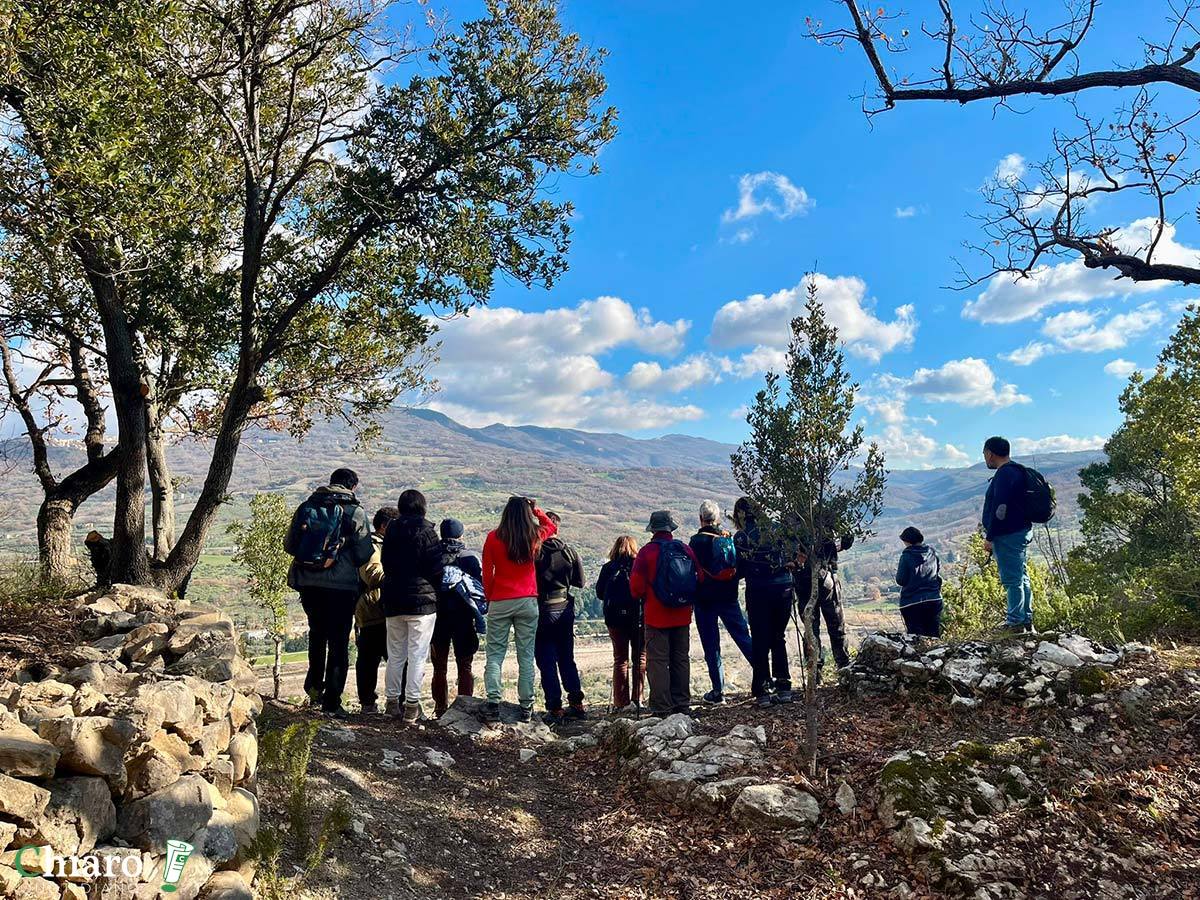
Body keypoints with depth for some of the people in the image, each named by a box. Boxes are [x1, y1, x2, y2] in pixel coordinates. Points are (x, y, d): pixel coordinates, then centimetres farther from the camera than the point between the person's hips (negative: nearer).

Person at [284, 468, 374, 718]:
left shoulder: (306, 506, 7)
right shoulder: (355, 512, -5)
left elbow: (289, 544, 9)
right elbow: (364, 554, -5)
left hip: (308, 582, 4)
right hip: (341, 585, -4)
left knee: (317, 634, 24)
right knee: (338, 641, 4)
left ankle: (314, 687, 24)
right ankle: (331, 700, 5)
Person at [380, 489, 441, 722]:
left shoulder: (391, 530, 6)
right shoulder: (425, 530, -9)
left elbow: (385, 563, 10)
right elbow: (434, 567, -10)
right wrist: (434, 589, 6)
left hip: (393, 600, 5)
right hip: (422, 600, -5)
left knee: (395, 654, 14)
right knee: (417, 654, -1)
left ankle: (392, 701, 19)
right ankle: (412, 705, -1)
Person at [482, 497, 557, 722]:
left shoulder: (493, 538, -5)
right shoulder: (535, 537, -3)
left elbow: (487, 574, 0)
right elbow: (552, 526, 20)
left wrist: (489, 598, 12)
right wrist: (535, 509, 10)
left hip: (500, 602, -1)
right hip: (528, 602, 1)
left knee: (495, 654, 6)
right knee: (526, 655, 6)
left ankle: (493, 702, -2)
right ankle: (526, 706, 8)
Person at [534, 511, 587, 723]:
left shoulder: (536, 551, -13)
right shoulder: (569, 551, -1)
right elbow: (579, 582, 4)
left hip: (543, 610, -4)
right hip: (565, 609, 4)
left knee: (546, 662, 3)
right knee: (567, 659, 16)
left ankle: (555, 709, 3)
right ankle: (577, 704, 18)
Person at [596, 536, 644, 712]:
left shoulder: (608, 568, -1)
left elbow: (599, 593, 1)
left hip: (615, 618, 1)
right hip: (638, 617, -1)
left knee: (620, 659, 11)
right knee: (640, 657, 12)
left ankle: (621, 702, 9)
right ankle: (637, 699, 7)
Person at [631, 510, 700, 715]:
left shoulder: (647, 552, -12)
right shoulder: (686, 550, 1)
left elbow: (636, 586, -11)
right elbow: (699, 579, 7)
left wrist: (642, 598, 10)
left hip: (657, 616, -4)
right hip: (682, 615, 5)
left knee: (658, 661, 1)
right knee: (681, 658, 14)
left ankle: (662, 707, 0)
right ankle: (682, 703, 20)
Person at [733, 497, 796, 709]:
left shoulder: (740, 538, -5)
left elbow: (740, 571, -3)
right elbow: (793, 553, 2)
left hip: (758, 591, -3)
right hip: (783, 587, 3)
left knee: (760, 642, 6)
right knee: (779, 639, 15)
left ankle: (764, 690, 5)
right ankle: (783, 687, 16)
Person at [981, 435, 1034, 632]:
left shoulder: (1004, 474, -17)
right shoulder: (1017, 471, 16)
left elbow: (1000, 509, -22)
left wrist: (989, 537, -17)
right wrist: (991, 535, 23)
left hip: (1008, 535, -11)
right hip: (1022, 531, 11)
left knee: (1012, 579, -6)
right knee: (1021, 577, 16)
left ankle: (1015, 622, -1)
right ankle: (1027, 621, 23)